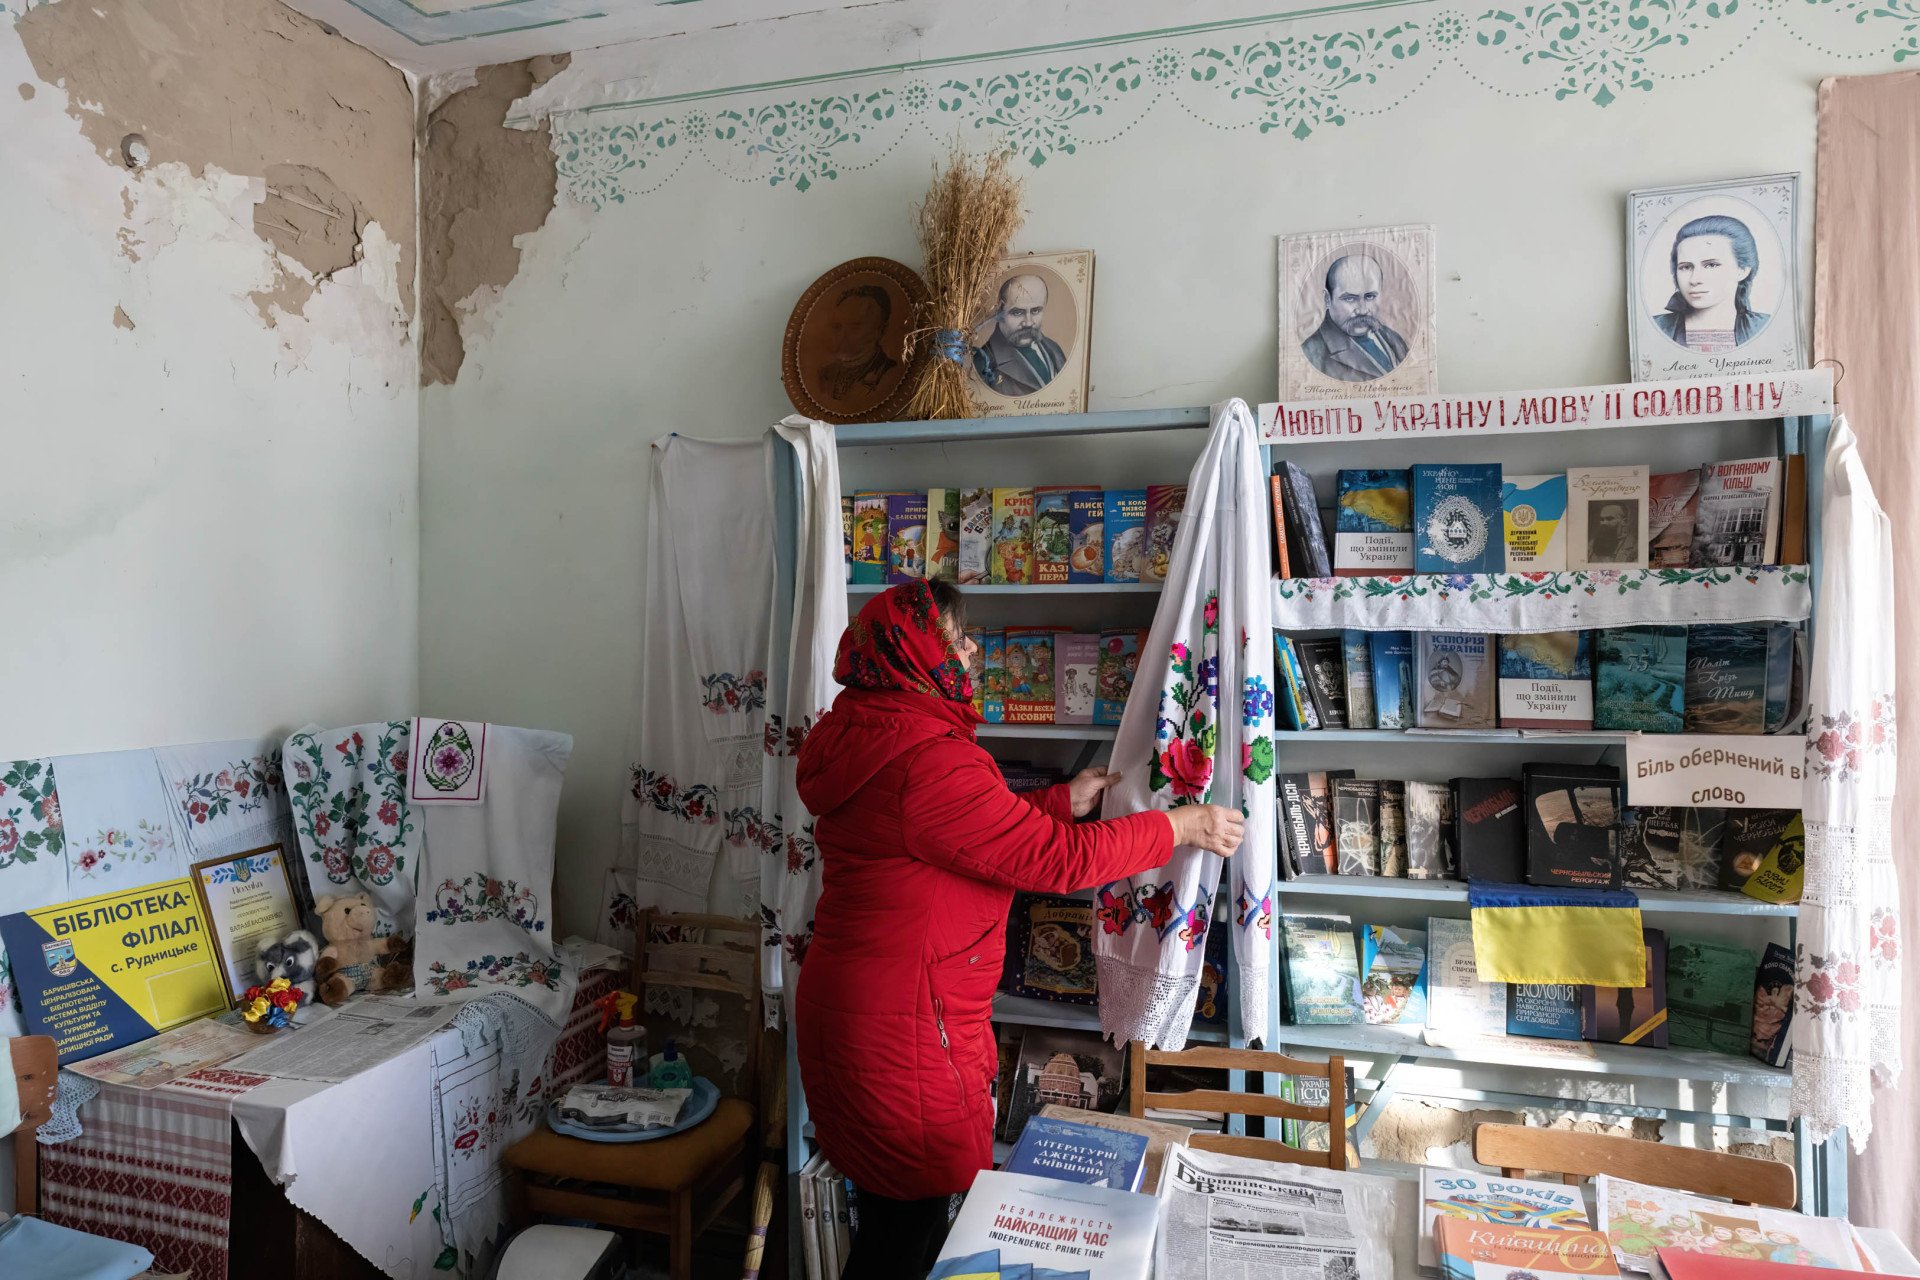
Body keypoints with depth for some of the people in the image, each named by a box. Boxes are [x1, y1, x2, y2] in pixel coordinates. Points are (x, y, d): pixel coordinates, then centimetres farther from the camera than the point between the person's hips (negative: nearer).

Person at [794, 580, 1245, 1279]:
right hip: (901, 1030, -10)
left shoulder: (862, 736, 7)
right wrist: (1179, 826, -9)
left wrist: (1064, 798, 17)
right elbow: (1055, 857, -21)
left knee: (891, 1213, 23)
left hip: (847, 1005, 10)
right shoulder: (929, 759, -25)